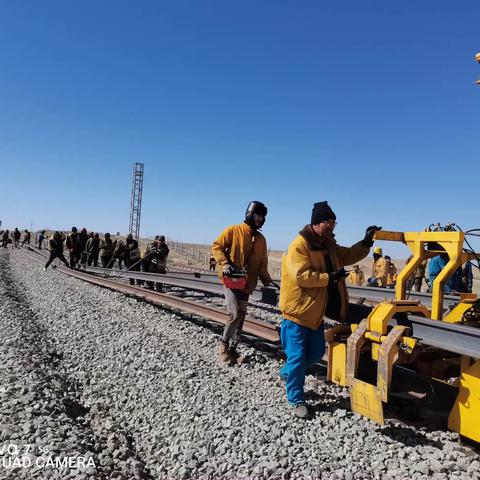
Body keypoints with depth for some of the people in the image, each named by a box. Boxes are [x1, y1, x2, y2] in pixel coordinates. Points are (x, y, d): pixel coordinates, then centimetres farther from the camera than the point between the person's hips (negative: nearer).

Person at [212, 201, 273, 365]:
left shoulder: (261, 239, 12)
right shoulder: (233, 230, -5)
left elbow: (262, 263, 17)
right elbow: (216, 246, -5)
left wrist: (266, 279, 4)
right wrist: (224, 263, -19)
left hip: (247, 283, 6)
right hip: (231, 280, -6)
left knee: (241, 316, 9)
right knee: (235, 314, -15)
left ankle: (232, 348, 22)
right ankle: (224, 344, 8)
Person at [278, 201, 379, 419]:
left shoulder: (329, 245, 9)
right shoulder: (299, 245, -20)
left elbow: (348, 256, 19)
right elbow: (301, 276, -29)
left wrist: (366, 242, 5)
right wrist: (329, 277, -25)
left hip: (315, 311, 9)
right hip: (297, 311, -9)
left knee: (316, 352, 19)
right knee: (297, 356, 0)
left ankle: (287, 373, 42)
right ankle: (296, 400, 16)